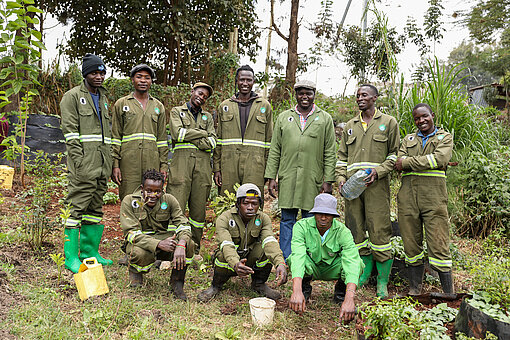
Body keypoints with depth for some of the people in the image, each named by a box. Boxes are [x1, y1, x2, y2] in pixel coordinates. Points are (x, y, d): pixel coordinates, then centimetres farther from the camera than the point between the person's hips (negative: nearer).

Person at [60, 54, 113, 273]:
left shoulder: (103, 98, 21)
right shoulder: (73, 96, 0)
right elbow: (70, 131, -9)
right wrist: (78, 160, -17)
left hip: (102, 165, 7)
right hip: (84, 164, -7)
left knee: (96, 209, 10)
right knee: (77, 208, -6)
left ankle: (90, 252, 18)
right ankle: (71, 257, 0)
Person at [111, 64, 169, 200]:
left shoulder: (158, 106, 16)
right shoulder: (121, 104, 9)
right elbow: (115, 137, 4)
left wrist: (163, 165, 7)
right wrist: (115, 164, -5)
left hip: (152, 163, 2)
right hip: (128, 162, -2)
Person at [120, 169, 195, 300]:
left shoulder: (169, 200, -5)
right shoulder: (129, 201, -12)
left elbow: (183, 224, -13)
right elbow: (132, 233, -19)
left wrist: (181, 245, -36)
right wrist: (158, 244, -34)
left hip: (165, 239, 2)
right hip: (140, 241, -2)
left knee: (189, 244, -27)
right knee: (141, 254, -38)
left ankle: (177, 282, -4)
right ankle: (135, 270, 3)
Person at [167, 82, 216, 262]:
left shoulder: (207, 117, 22)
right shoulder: (177, 111, 14)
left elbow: (212, 142, 5)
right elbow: (178, 133, -6)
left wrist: (189, 137, -3)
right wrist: (202, 133, 0)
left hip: (203, 165, 3)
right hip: (181, 162, -3)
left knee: (199, 207, 3)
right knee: (176, 207, -9)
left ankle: (195, 249, 13)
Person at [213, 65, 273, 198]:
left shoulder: (265, 106, 10)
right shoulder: (224, 106, 13)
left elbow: (269, 141, 9)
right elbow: (218, 140, 12)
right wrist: (216, 169, 4)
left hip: (254, 167, -1)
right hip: (228, 166, 1)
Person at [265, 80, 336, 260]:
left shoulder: (325, 119, 8)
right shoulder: (284, 117, 11)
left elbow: (330, 153, 4)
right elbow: (275, 150, 9)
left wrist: (328, 180, -3)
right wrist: (271, 177, 2)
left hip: (313, 179, -1)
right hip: (287, 177, 1)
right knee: (287, 219, 6)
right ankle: (285, 260, 16)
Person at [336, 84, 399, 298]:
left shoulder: (388, 122, 9)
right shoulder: (350, 126, 20)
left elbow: (395, 154, 6)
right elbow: (342, 155, 21)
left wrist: (378, 171, -9)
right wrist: (341, 177, 4)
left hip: (376, 185, -4)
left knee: (379, 231, -6)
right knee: (355, 230, 4)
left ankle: (383, 282, 4)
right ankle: (364, 275, 19)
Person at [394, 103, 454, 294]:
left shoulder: (445, 137, 13)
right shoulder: (409, 139, 20)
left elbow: (440, 159, -9)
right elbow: (399, 163, 3)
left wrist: (407, 162, -6)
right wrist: (431, 162, -6)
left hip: (434, 195, -3)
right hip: (408, 195, 3)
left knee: (439, 245, -6)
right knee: (411, 244, 5)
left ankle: (448, 292, 4)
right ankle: (414, 289, 16)